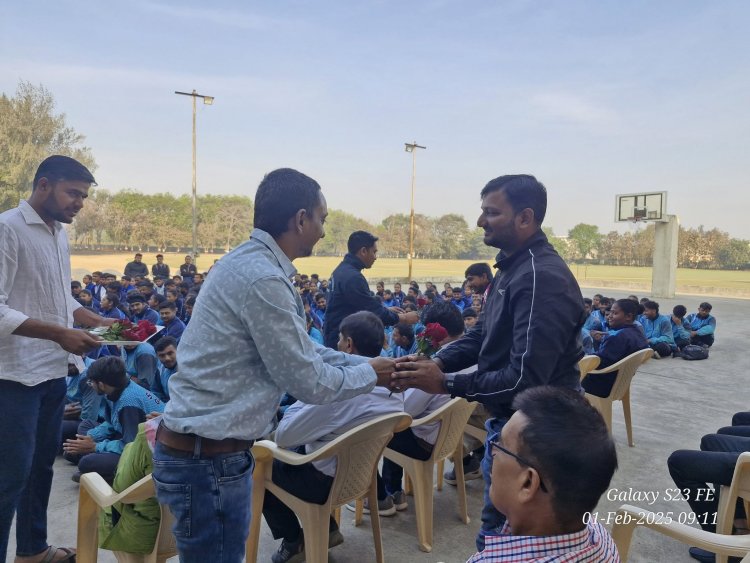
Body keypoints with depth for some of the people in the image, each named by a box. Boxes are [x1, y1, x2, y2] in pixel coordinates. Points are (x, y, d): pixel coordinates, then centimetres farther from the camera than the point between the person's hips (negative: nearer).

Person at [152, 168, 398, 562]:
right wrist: (370, 376, -2)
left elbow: (303, 350, 14)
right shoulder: (262, 279, -24)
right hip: (208, 458, -9)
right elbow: (307, 382, -18)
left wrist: (368, 364, 11)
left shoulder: (249, 262, 7)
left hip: (204, 448, 10)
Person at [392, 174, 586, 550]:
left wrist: (446, 383, -24)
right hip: (509, 420, 10)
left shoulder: (542, 278, -26)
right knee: (499, 527, 25)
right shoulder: (512, 268, 9)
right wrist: (435, 362, -6)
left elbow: (526, 378, -30)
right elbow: (480, 335, 11)